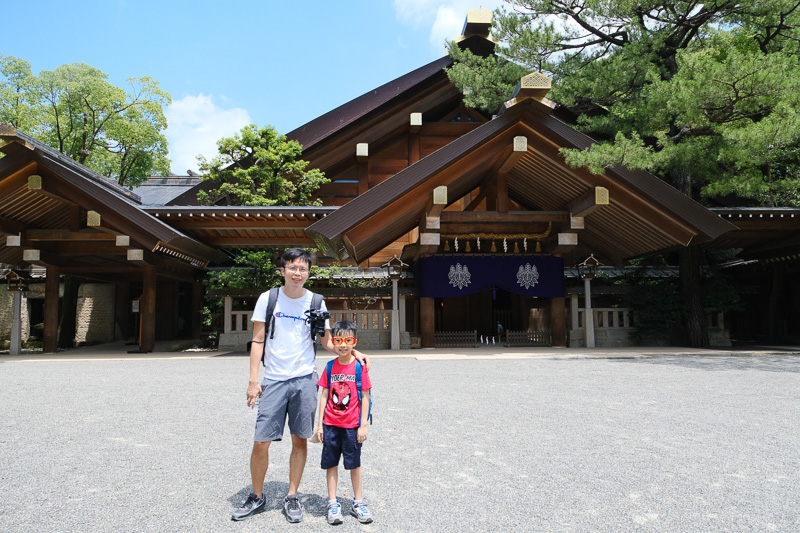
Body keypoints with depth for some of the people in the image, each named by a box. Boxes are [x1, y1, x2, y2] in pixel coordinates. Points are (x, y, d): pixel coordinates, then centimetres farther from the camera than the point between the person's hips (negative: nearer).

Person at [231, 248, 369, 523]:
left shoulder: (316, 302, 3)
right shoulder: (268, 298, 1)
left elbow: (327, 341, 9)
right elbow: (257, 341, 2)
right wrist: (253, 380, -3)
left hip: (304, 379, 1)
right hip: (273, 380, 0)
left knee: (300, 440, 8)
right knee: (261, 442, 0)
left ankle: (292, 497, 25)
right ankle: (257, 497, 23)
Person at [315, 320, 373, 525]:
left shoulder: (359, 366, -7)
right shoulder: (330, 367, 1)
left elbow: (365, 397, -5)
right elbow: (324, 396, 5)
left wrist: (363, 425, -6)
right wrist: (320, 424, 4)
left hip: (352, 425, -2)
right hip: (330, 425, 2)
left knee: (354, 464, 9)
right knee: (331, 463, 9)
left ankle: (358, 503, 24)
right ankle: (333, 504, 23)